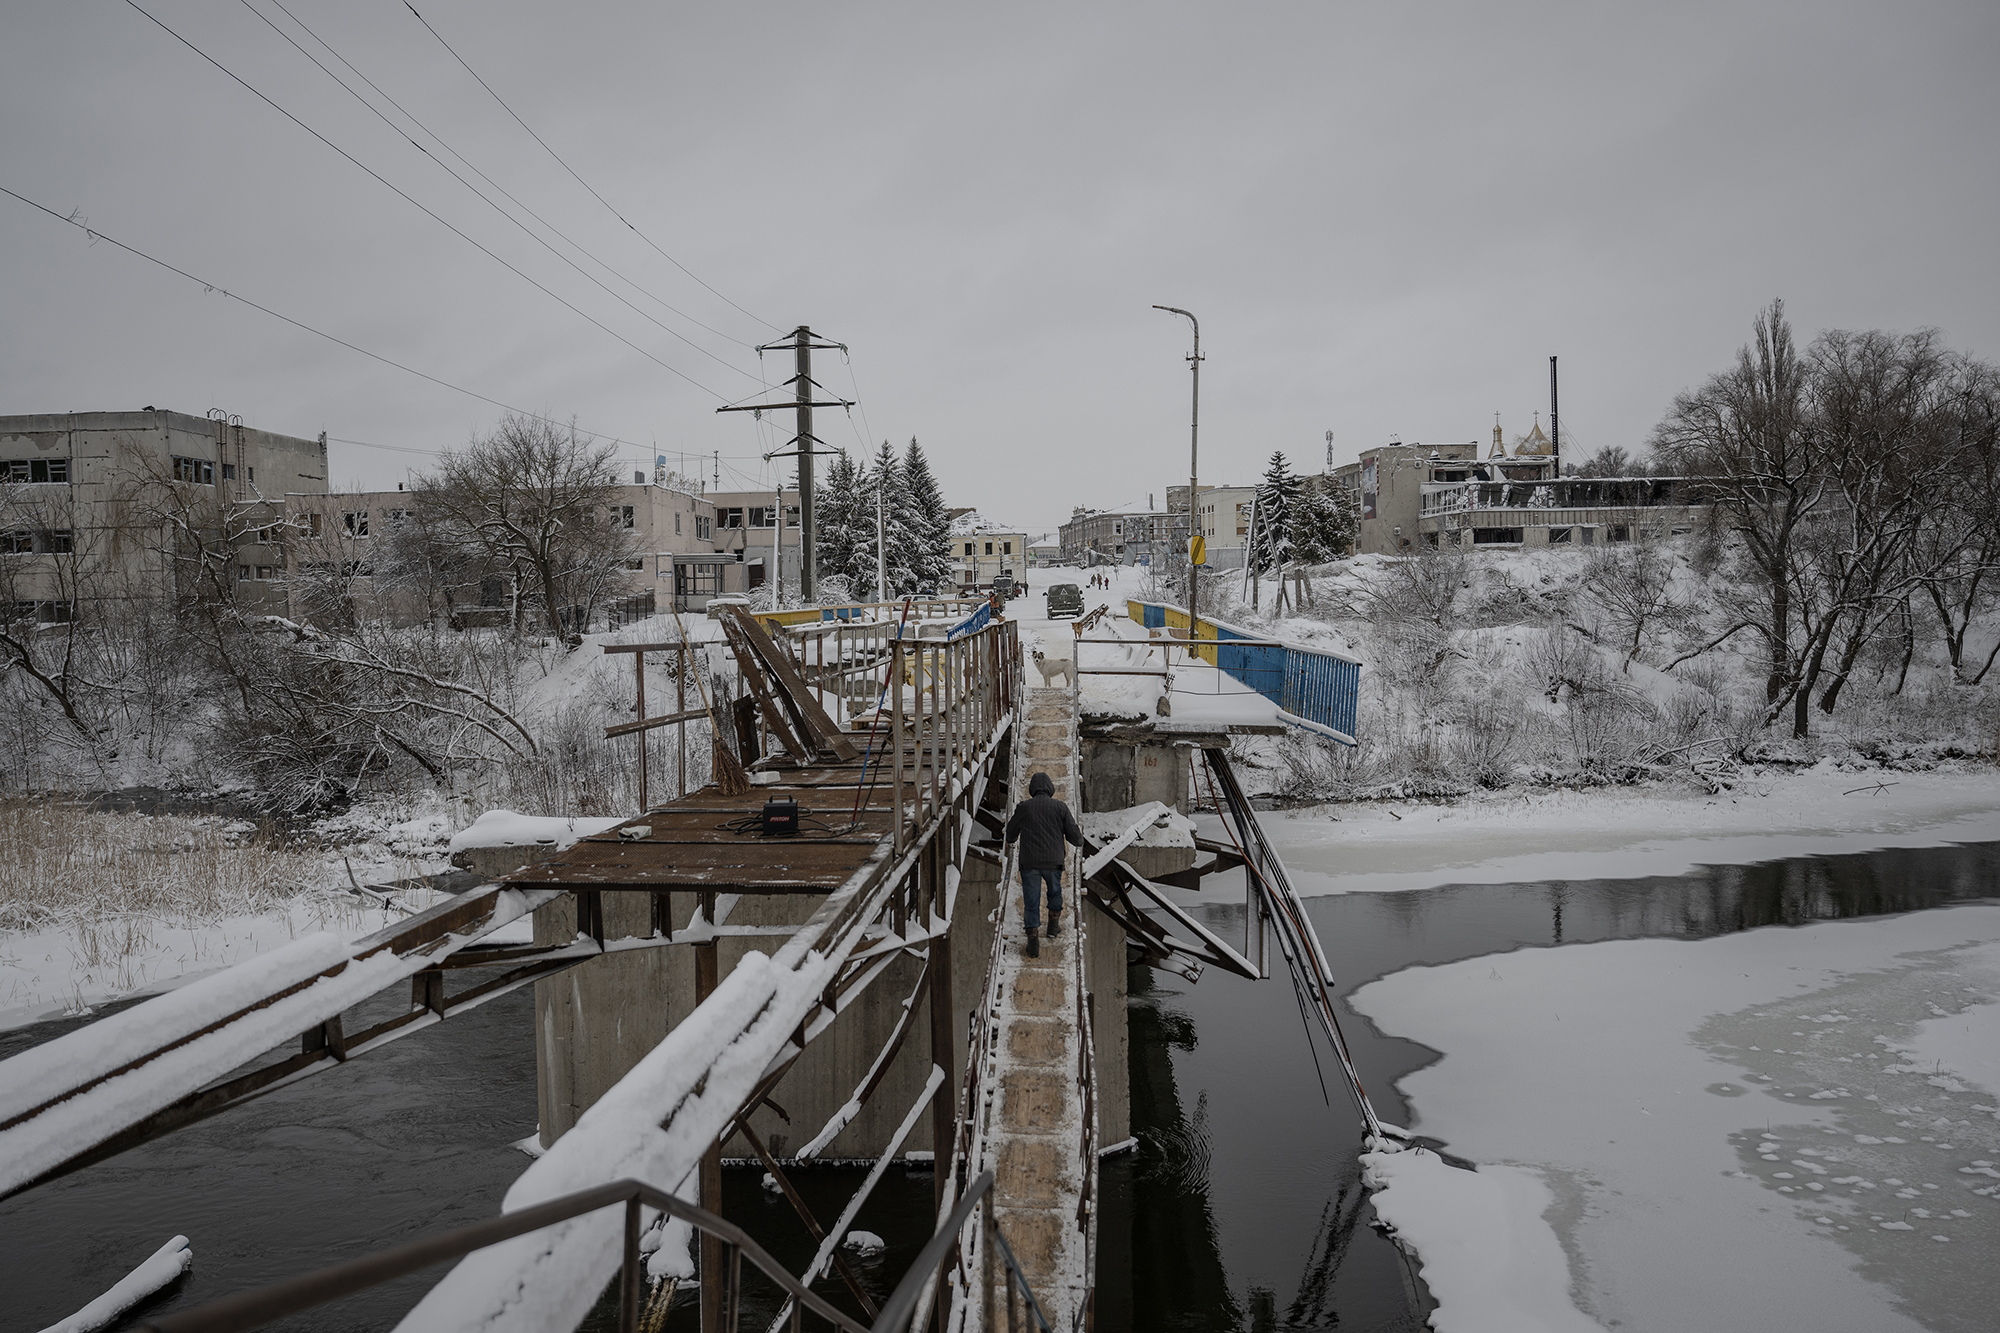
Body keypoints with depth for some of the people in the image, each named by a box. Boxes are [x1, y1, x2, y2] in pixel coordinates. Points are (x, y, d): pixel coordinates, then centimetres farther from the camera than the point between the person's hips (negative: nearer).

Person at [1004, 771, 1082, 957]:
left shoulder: (1023, 807, -2)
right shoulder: (1060, 807, -3)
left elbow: (1011, 836, 9)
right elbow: (1074, 836, 0)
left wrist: (1011, 840, 34)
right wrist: (1080, 840, 23)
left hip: (1029, 863, -1)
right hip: (1053, 861, 1)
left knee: (1031, 901, 5)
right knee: (1055, 891, 28)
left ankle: (1033, 943, 1)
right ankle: (1054, 925, 39)